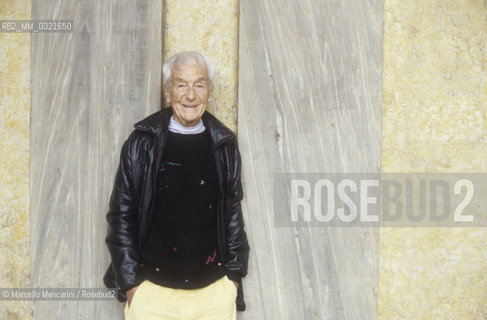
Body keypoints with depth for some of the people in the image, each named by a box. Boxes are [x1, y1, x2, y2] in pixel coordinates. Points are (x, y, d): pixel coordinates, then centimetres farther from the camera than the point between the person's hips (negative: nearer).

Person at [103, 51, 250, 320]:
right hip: (152, 291, -2)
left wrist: (234, 275, 6)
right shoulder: (142, 143, -2)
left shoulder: (225, 146, 5)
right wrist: (130, 283, -3)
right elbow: (121, 214, 0)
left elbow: (233, 212, 10)